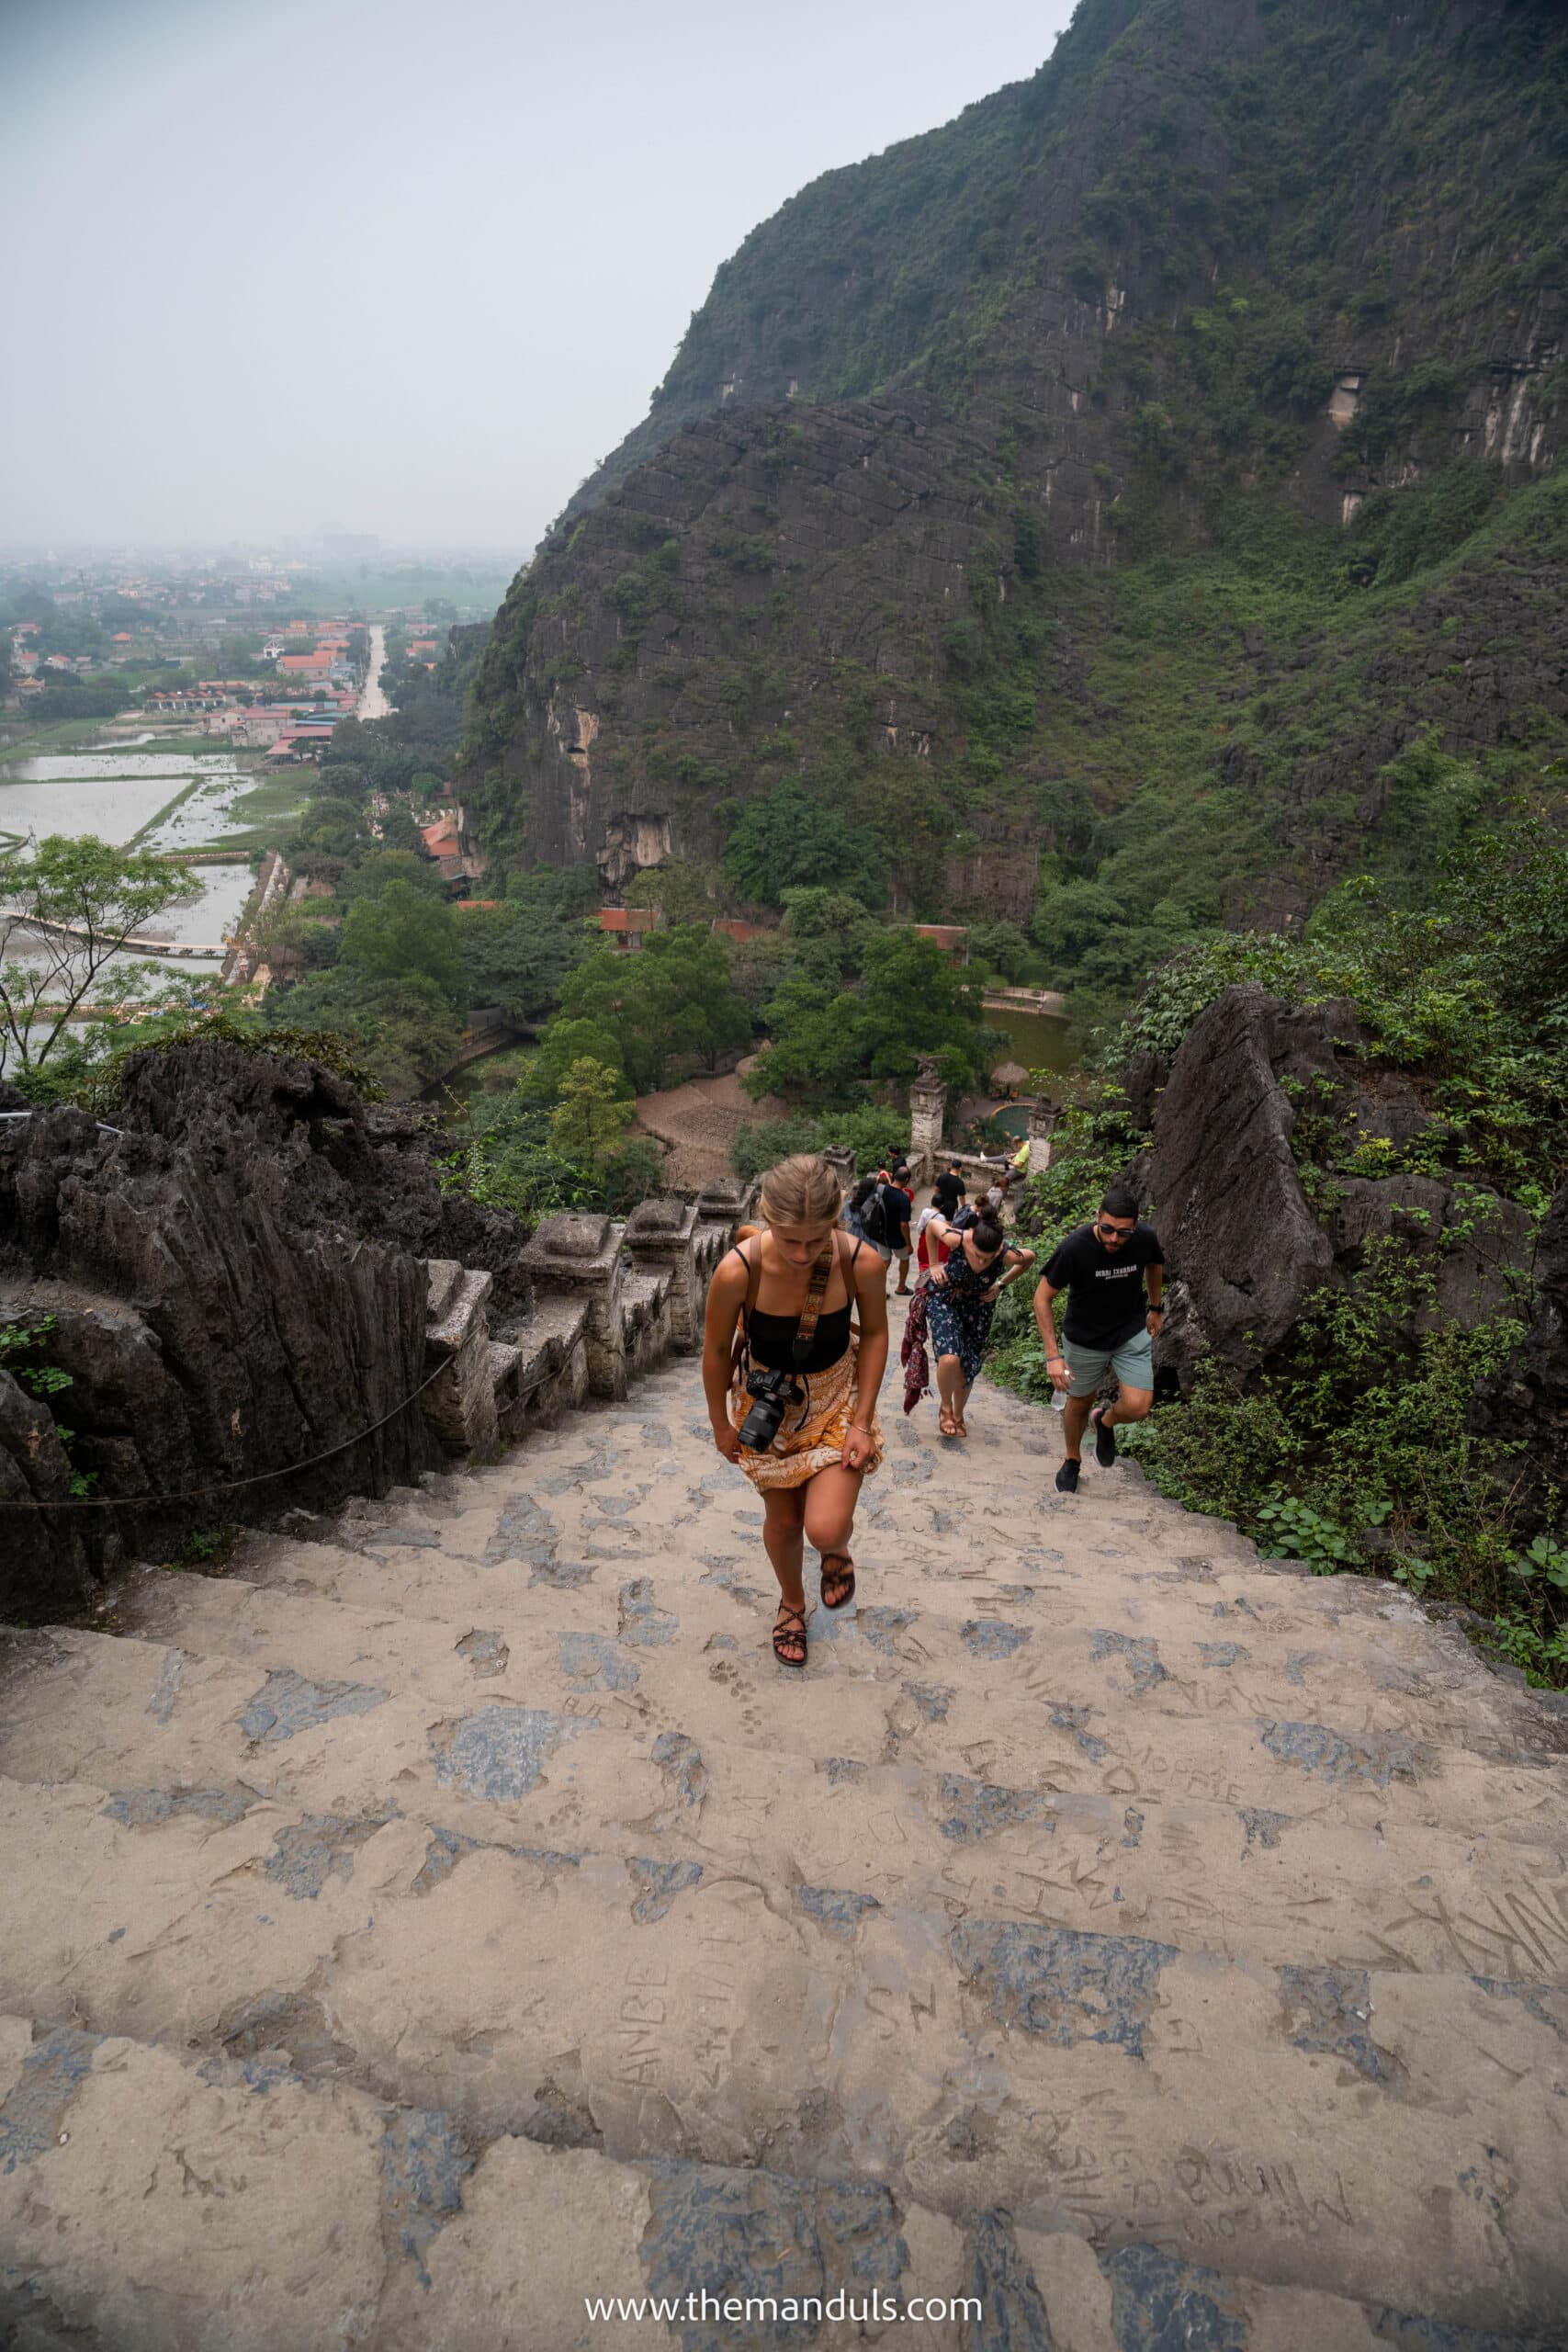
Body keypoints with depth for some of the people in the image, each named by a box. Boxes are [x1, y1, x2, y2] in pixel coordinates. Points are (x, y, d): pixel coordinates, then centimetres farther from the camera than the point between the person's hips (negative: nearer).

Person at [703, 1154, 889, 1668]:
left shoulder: (863, 1263, -27)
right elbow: (717, 1350, -12)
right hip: (766, 1403, 0)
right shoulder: (737, 1271, -30)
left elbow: (875, 1335, -7)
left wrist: (862, 1421, -8)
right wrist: (721, 1423, 0)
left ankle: (837, 1549, 28)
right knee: (783, 1519, 17)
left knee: (825, 1529, -13)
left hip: (835, 1399, 0)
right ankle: (792, 1602, 51)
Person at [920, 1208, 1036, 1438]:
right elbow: (932, 1224, -11)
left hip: (979, 1305, 2)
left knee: (967, 1367, 9)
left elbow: (1030, 1257, -5)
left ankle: (958, 1416, 37)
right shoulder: (956, 1239, -33)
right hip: (945, 1299, -2)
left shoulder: (1007, 1255, -29)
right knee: (949, 1358, -22)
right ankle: (946, 1408, 8)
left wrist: (1002, 1284, -6)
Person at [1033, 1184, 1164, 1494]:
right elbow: (1042, 1298, -19)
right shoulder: (1074, 1247, -30)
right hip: (1085, 1338, -1)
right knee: (1080, 1401, 15)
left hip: (1132, 1332, 2)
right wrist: (1053, 1355, -22)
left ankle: (1105, 1422, 24)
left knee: (1137, 1407, -13)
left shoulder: (1145, 1237, -21)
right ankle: (1072, 1461, 45)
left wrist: (1155, 1308, 14)